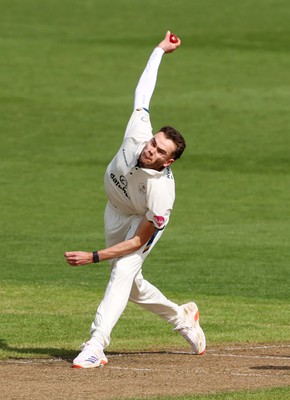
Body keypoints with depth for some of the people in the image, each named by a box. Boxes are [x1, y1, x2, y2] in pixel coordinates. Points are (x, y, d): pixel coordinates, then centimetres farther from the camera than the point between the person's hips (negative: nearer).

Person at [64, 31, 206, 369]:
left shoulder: (162, 191, -40)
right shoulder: (138, 133, -32)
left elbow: (139, 241, -34)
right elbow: (143, 91, -15)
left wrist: (92, 257, -39)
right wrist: (160, 50, -9)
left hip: (144, 221, -6)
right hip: (116, 211, 6)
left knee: (123, 271, -27)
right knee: (130, 285, 12)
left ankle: (95, 346, -35)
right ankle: (182, 318, 35)